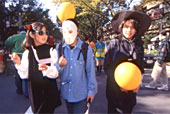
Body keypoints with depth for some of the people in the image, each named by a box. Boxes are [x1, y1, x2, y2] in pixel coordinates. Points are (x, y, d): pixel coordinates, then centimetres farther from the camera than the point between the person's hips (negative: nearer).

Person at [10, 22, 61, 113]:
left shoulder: (51, 51, -9)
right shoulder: (27, 53, 0)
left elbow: (56, 73, -12)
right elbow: (24, 75, -1)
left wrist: (47, 69, -30)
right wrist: (18, 63, -14)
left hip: (49, 93, -3)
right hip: (34, 93, 3)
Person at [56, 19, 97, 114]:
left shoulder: (86, 48, -12)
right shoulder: (59, 48, -4)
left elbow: (90, 71, -6)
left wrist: (92, 90, -2)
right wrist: (60, 66, -22)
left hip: (81, 93, -3)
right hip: (66, 92, 3)